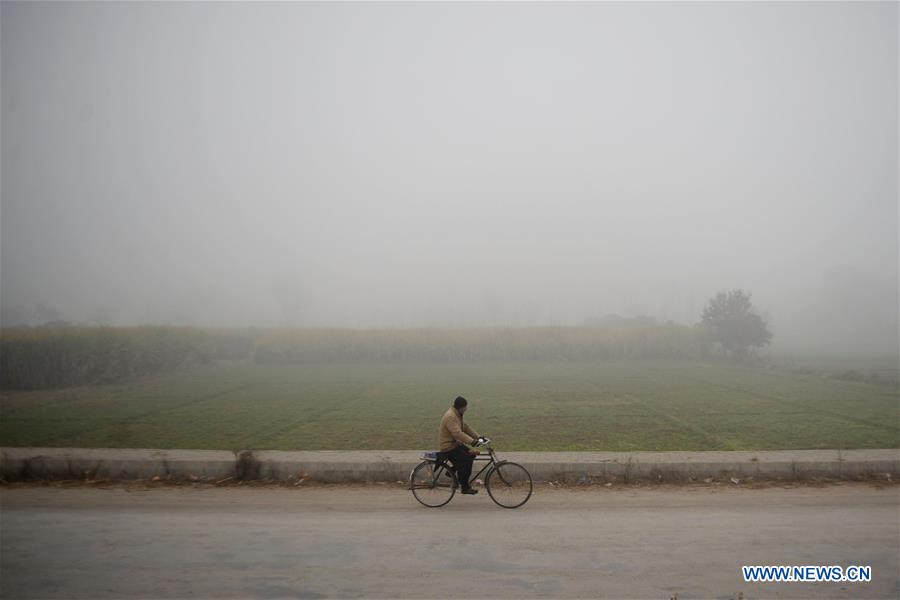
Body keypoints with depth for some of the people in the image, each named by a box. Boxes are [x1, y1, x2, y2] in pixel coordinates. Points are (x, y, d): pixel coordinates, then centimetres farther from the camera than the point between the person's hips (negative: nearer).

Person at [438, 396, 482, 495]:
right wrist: (472, 441, -38)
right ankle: (465, 488, -6)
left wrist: (478, 437, 4)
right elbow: (457, 433, -33)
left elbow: (466, 427, 13)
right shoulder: (450, 417, -24)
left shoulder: (458, 415, 10)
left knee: (472, 454, 6)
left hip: (455, 443, 10)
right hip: (448, 446, -10)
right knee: (467, 460, -16)